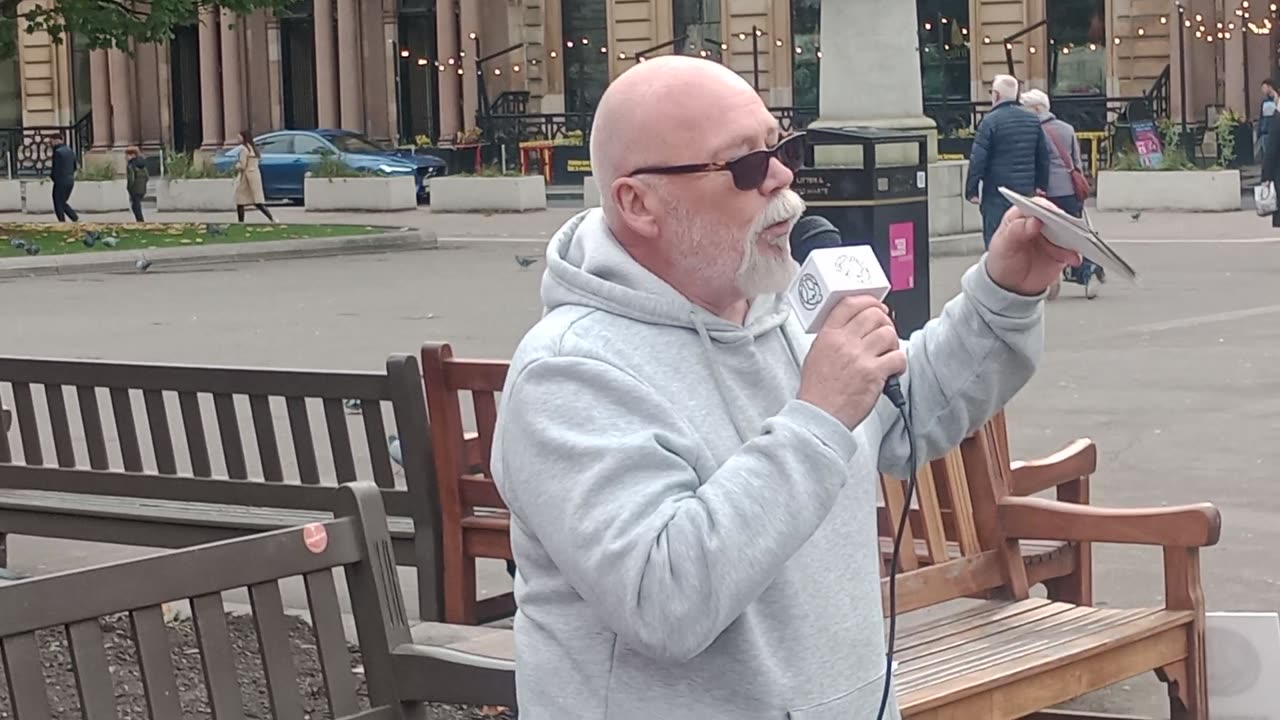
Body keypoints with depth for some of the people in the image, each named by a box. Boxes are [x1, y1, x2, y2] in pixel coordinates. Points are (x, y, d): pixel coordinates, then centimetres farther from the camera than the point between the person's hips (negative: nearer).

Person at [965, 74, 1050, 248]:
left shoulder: (990, 121, -10)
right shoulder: (1033, 121, 10)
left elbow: (978, 159, -13)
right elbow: (1044, 156, 16)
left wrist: (972, 190, -7)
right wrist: (1040, 185, 22)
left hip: (997, 194, -6)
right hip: (1026, 191, 6)